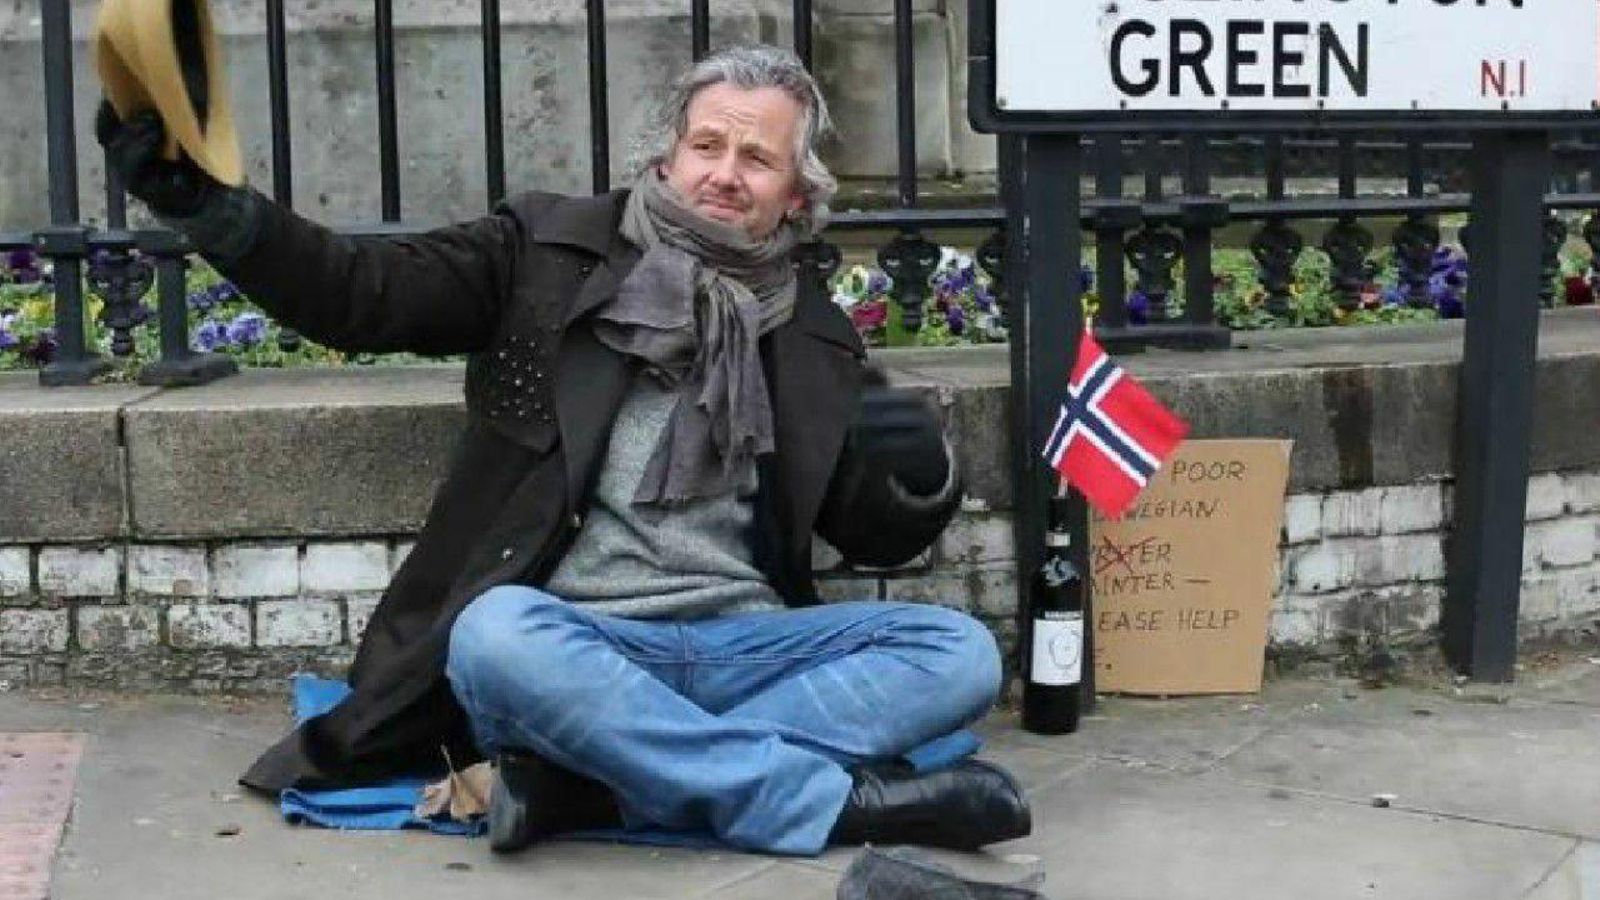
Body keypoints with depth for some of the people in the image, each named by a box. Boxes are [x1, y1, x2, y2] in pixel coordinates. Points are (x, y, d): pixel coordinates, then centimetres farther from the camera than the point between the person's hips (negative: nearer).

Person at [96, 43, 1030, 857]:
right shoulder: (550, 249, 7)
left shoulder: (816, 339, 14)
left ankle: (598, 779, -31)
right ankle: (841, 798, -30)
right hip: (582, 644, -3)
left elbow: (880, 540, 17)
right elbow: (361, 294, -1)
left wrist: (924, 476, -7)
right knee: (494, 634, -37)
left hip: (745, 648, 3)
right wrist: (205, 198, -16)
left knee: (961, 652, -21)